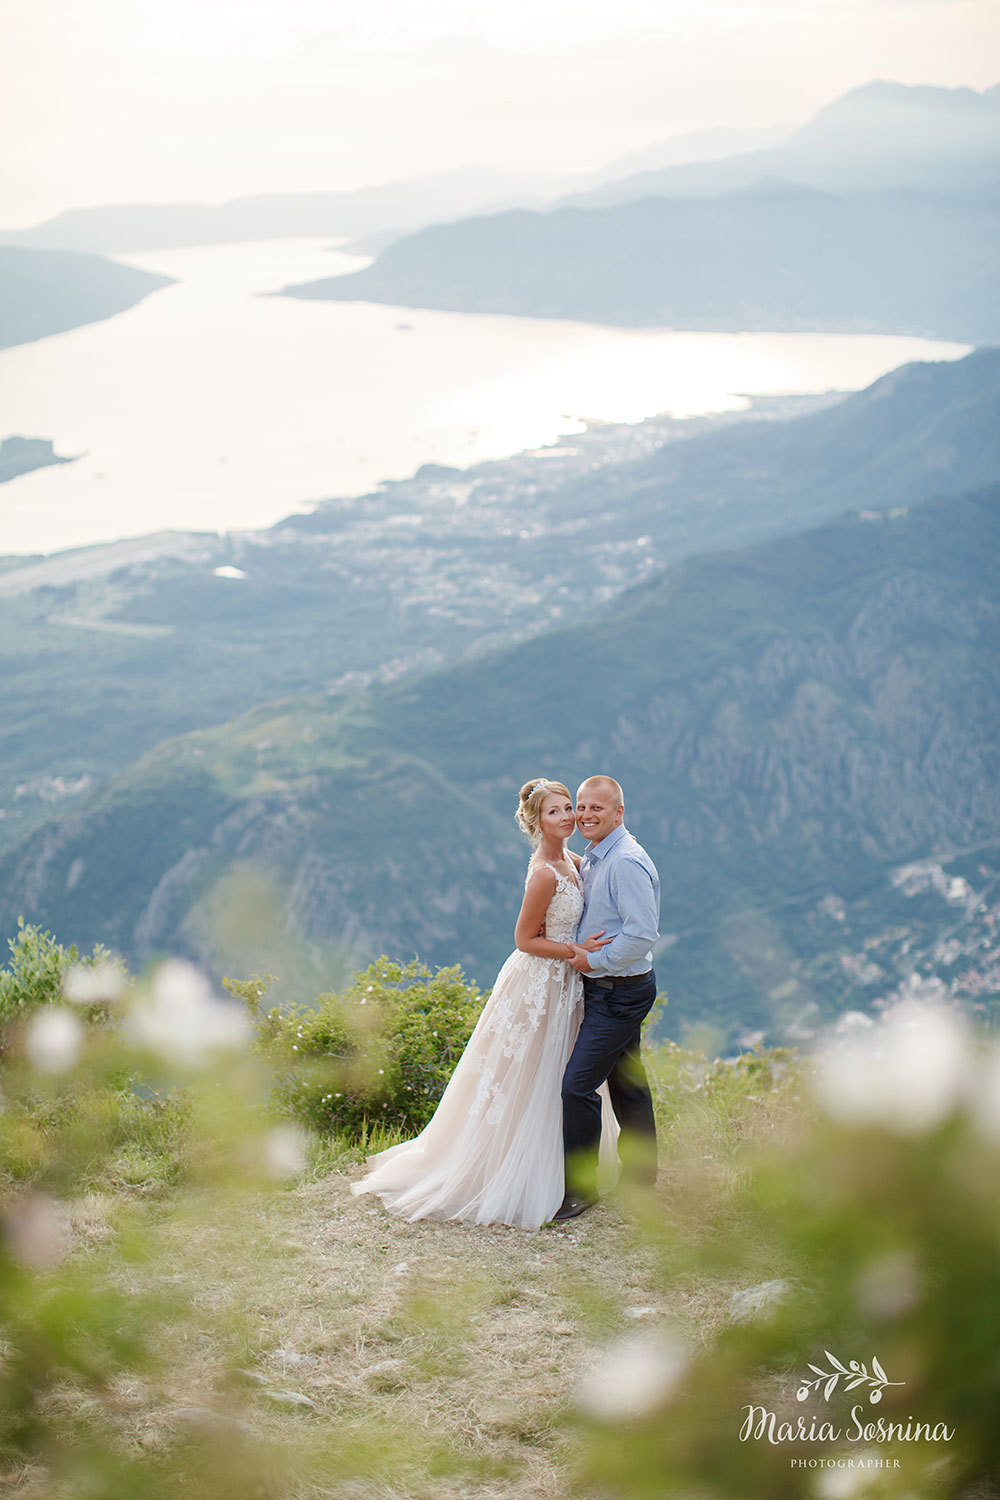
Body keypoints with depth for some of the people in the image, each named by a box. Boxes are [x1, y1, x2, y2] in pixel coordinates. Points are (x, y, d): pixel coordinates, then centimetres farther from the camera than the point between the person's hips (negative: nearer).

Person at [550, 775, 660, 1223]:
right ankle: (642, 1175, 28)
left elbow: (643, 933, -26)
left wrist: (595, 960, -17)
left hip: (620, 992, -10)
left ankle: (581, 1189, 2)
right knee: (626, 1082, 17)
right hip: (604, 988, 10)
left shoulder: (627, 863, -20)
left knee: (578, 1084, -8)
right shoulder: (590, 859, 10)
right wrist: (576, 949, 7)